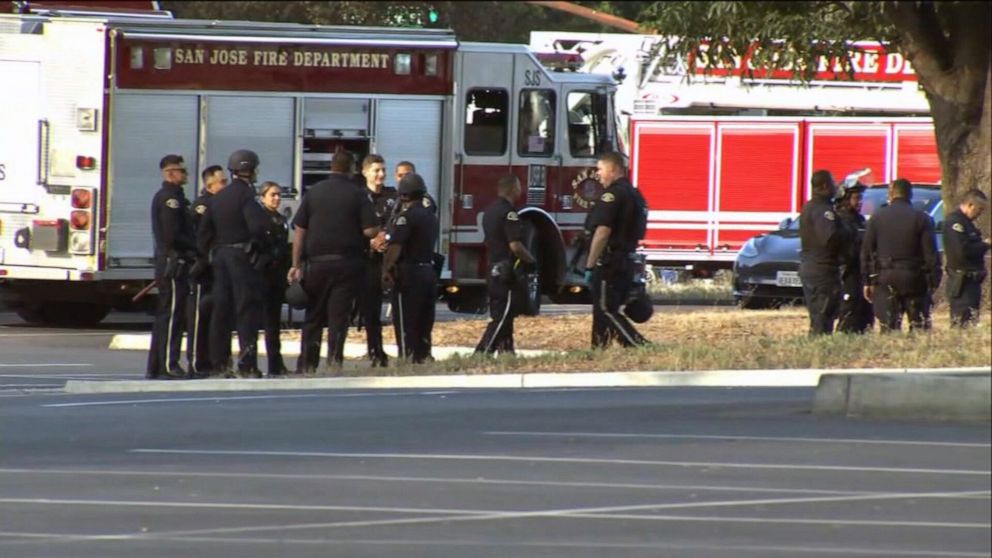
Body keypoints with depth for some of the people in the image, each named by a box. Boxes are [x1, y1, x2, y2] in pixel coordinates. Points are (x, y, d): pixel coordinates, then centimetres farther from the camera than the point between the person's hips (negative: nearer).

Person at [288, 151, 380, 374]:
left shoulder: (313, 192, 4)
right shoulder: (358, 195, -5)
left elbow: (299, 230, 3)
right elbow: (371, 230, -11)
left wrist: (297, 265, 5)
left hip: (316, 263, 2)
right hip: (347, 263, -2)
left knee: (313, 317, 12)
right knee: (338, 317, 0)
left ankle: (306, 366, 13)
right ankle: (334, 362, -6)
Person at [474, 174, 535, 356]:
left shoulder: (490, 211, 14)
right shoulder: (509, 213, -15)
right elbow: (515, 245, -21)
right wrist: (529, 259, -4)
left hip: (493, 270, 10)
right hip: (505, 271, -10)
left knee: (502, 315, 15)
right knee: (502, 317, -9)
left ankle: (506, 350, 18)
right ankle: (482, 353, -16)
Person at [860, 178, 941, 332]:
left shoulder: (877, 217, 3)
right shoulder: (922, 219, -2)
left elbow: (866, 251, 5)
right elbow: (931, 253, -4)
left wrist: (867, 280, 10)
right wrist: (934, 281, 2)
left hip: (885, 279, 1)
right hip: (914, 279, -1)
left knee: (888, 328, 0)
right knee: (920, 327, 3)